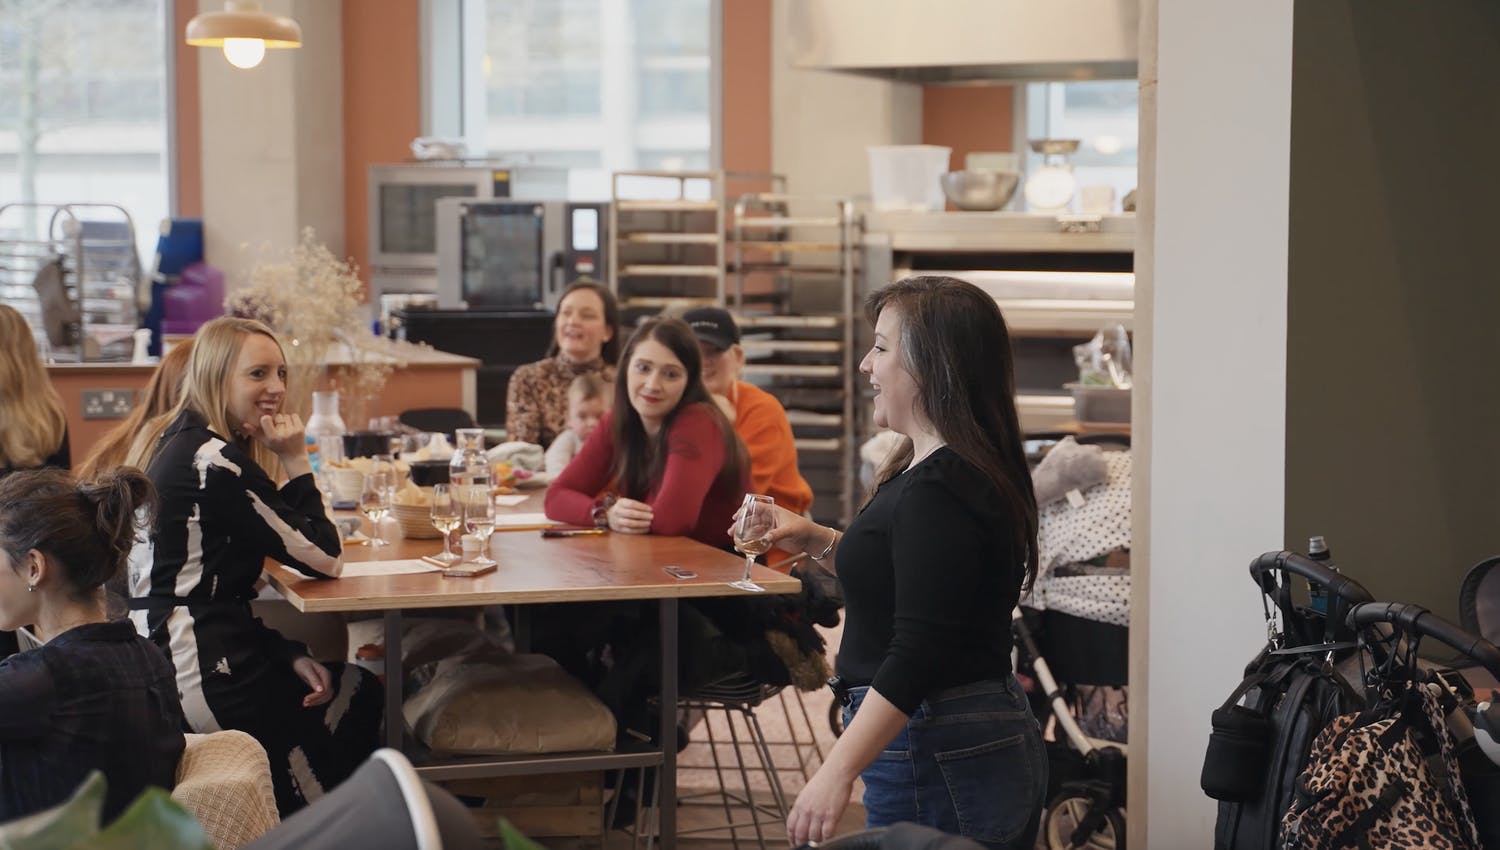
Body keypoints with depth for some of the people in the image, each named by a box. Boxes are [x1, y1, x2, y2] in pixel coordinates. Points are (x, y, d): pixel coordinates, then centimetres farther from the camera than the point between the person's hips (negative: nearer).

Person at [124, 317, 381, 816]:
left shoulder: (173, 441, 11)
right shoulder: (215, 460, -19)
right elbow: (324, 559, -17)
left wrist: (289, 655, 4)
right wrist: (296, 461, -11)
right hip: (199, 676, -9)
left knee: (359, 686, 20)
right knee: (360, 696, 10)